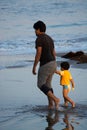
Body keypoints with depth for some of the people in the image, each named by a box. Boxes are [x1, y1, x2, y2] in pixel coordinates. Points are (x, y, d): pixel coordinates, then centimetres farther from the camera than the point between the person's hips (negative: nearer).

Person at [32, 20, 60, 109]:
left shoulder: (39, 39, -14)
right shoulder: (49, 39, 15)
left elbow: (38, 54, -20)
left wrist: (34, 67, -13)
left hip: (45, 65, -9)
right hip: (52, 64, 9)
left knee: (41, 85, -1)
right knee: (47, 84, 16)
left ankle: (55, 99, -15)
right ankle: (50, 105, 11)